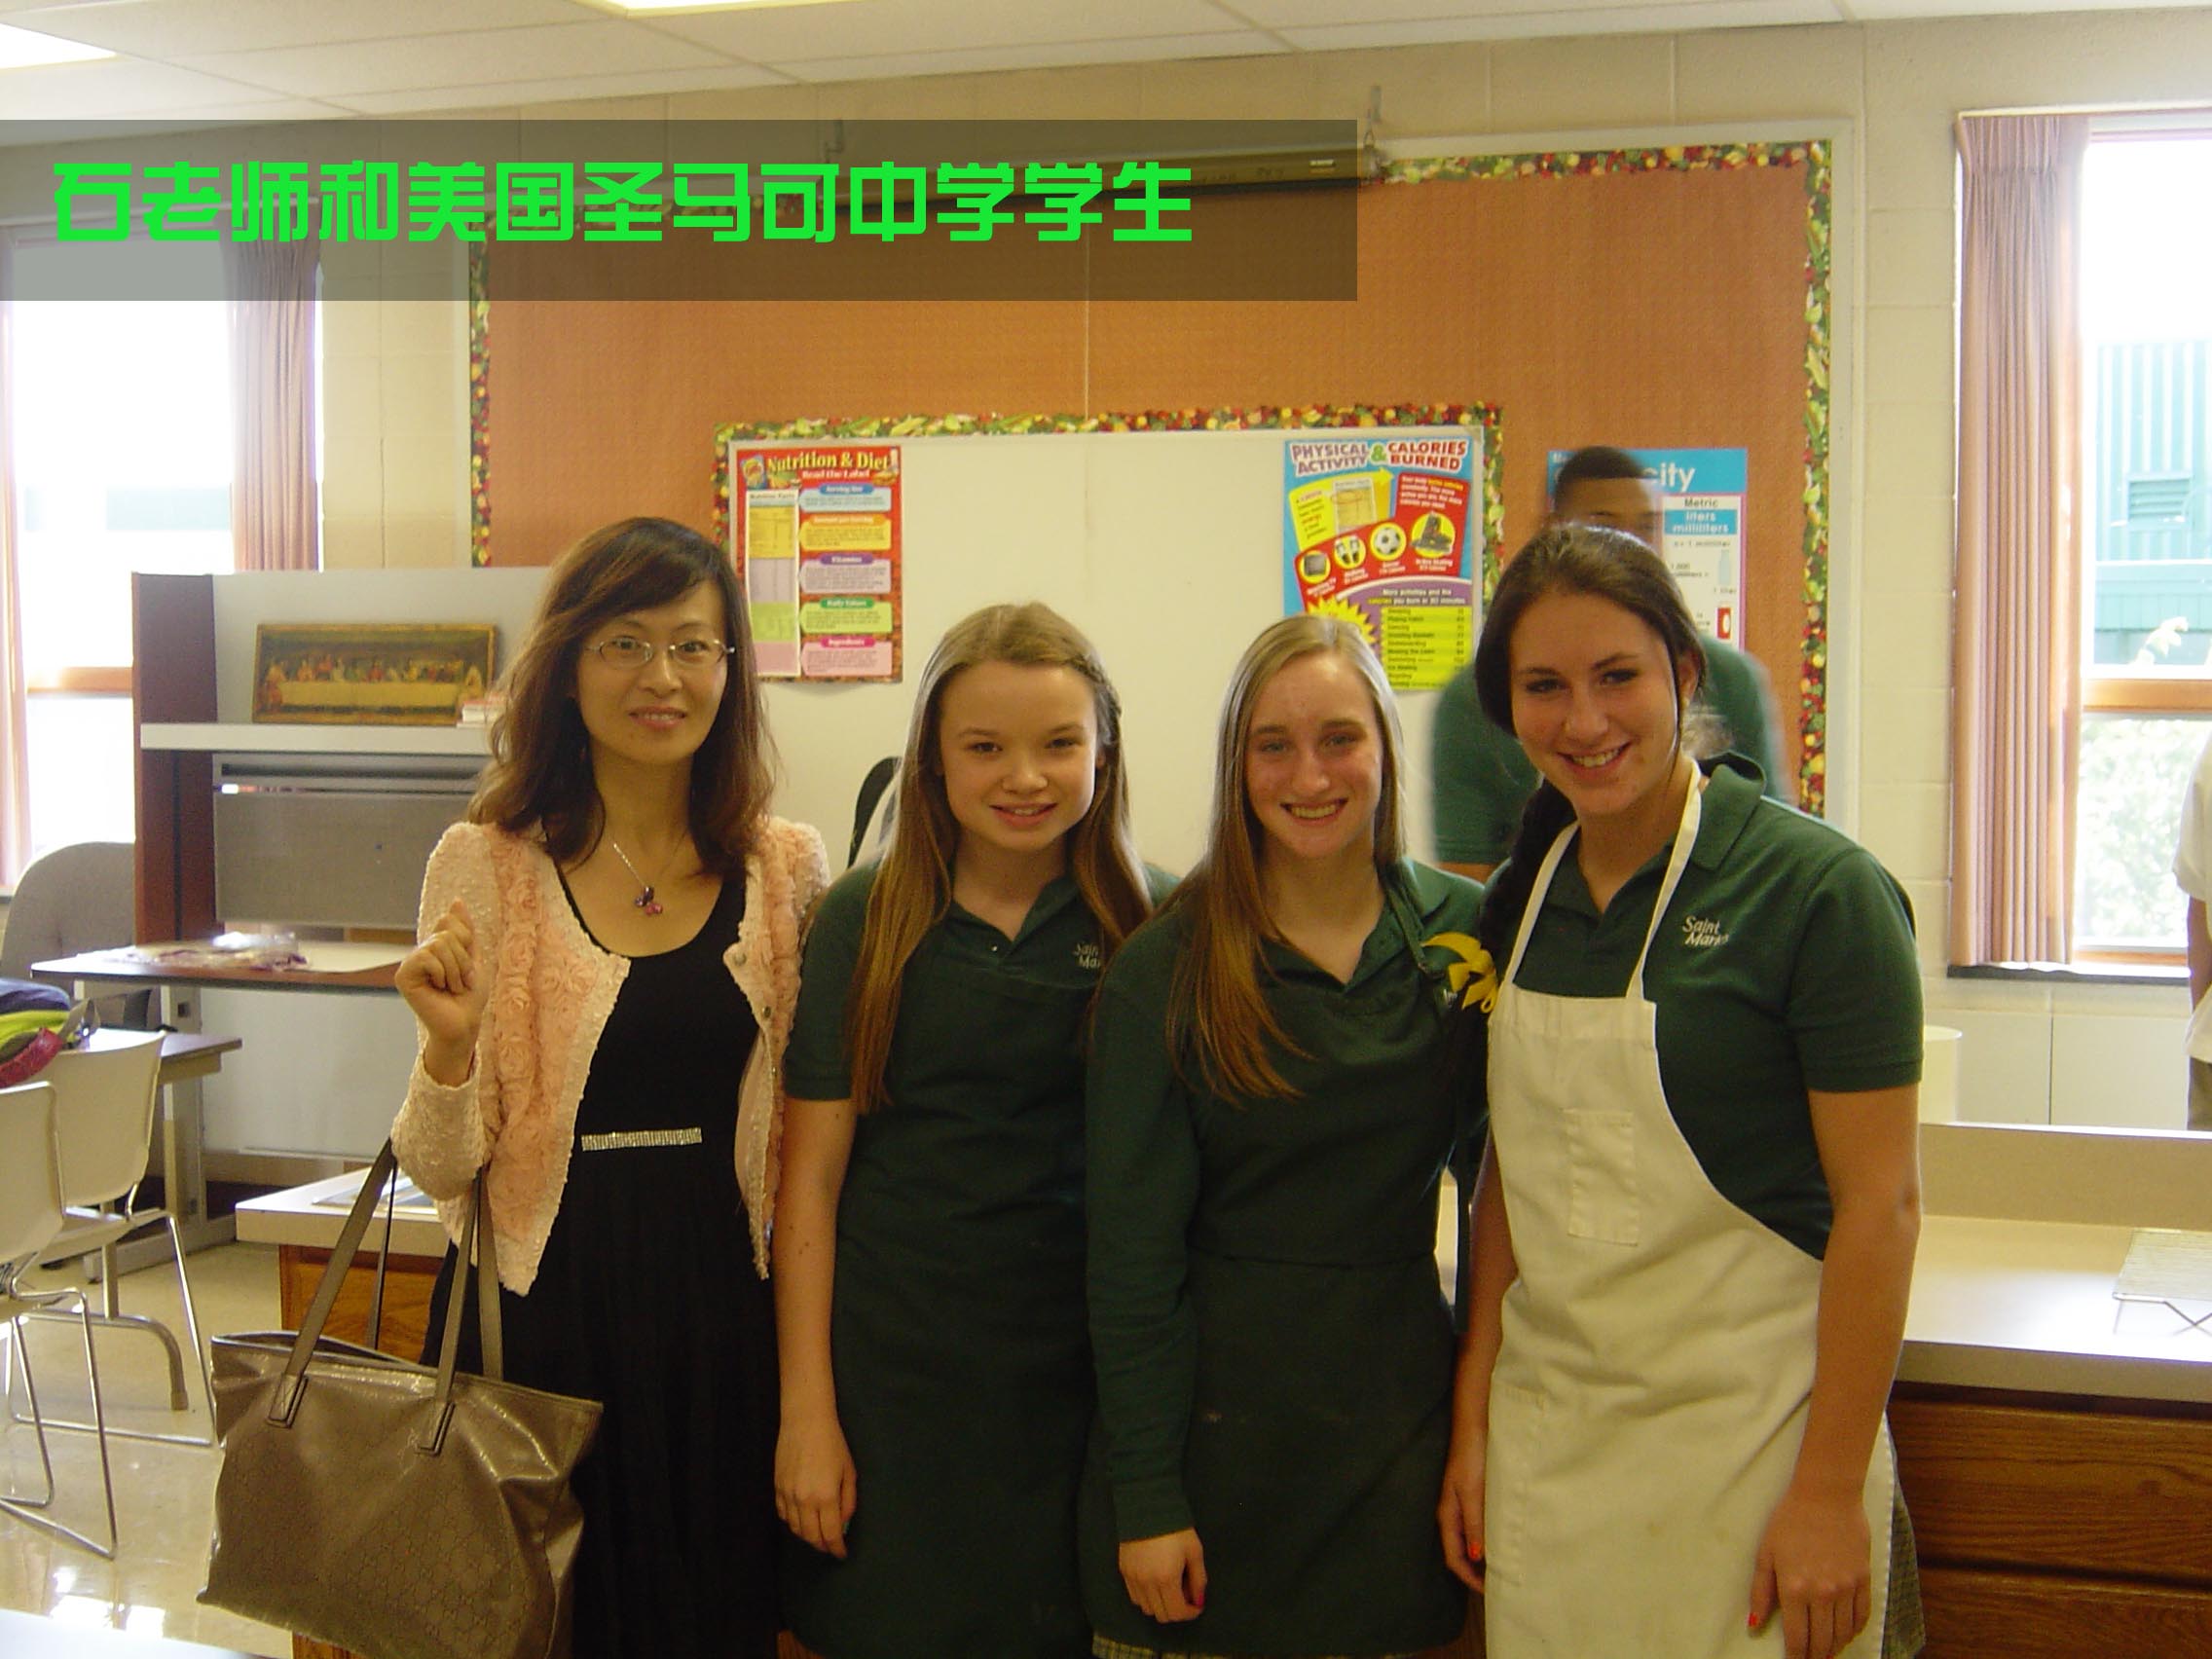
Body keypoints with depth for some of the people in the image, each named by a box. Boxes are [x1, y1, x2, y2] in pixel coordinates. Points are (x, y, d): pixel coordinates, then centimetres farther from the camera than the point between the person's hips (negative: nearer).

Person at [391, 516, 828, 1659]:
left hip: (718, 1313, 2)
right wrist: (449, 1045, -21)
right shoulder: (487, 864, -5)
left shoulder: (787, 869, 3)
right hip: (542, 1307, -2)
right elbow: (443, 1171, -3)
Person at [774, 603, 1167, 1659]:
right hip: (889, 1362, 0)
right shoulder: (865, 920, -5)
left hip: (1076, 1372, 1)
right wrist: (805, 1410, -5)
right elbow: (810, 1174, -4)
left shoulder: (1155, 927, -3)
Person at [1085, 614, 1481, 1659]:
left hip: (1398, 1408, 2)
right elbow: (1131, 1252, -7)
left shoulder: (1465, 931, -1)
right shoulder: (1164, 971, -8)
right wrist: (1145, 1495, -9)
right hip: (1214, 1406, -2)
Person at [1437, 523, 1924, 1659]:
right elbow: (1510, 1175, 11)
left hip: (1745, 1436, -5)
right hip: (1548, 1435, 5)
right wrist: (1473, 1420, 7)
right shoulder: (1522, 898, 5)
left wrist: (1831, 1491, -14)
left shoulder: (1818, 891, -12)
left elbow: (1879, 1205, -13)